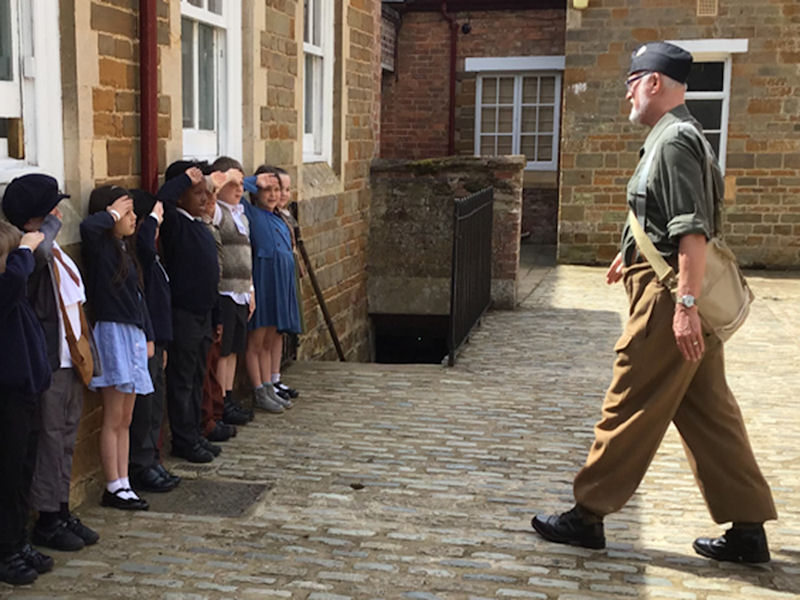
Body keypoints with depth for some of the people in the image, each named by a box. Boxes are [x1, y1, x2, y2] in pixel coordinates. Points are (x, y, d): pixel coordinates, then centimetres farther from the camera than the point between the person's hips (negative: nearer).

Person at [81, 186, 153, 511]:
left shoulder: (125, 248, 14)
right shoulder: (99, 246, -10)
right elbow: (88, 226, -36)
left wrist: (148, 336, 18)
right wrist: (112, 214, -17)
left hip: (134, 335, 9)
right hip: (112, 334, -9)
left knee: (125, 419, 12)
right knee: (113, 419, -1)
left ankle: (124, 484, 19)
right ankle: (113, 488, 8)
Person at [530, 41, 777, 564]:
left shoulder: (673, 139, -14)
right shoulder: (680, 135, 18)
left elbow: (692, 228, -23)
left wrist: (685, 305, -27)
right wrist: (632, 252, 44)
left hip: (670, 294, -10)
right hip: (681, 291, 10)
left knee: (631, 408, -1)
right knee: (708, 411, 11)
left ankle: (588, 516, 10)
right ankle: (748, 529, 17)